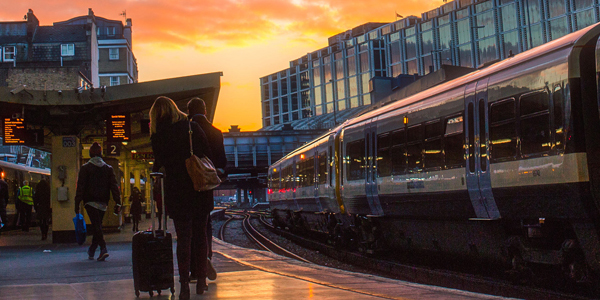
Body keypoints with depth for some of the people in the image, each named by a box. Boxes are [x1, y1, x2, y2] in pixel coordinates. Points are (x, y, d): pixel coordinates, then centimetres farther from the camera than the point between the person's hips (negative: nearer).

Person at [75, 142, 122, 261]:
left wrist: (77, 203, -3)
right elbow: (114, 186, 3)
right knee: (97, 225, 15)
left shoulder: (85, 168, -1)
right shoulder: (108, 168, 9)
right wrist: (117, 202, 2)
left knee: (96, 226, -9)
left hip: (90, 202, -4)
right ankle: (91, 251, 21)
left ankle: (103, 248, -26)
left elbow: (80, 187, -5)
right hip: (103, 202, 4)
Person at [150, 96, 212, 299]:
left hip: (176, 191, -1)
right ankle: (201, 281, 18)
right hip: (199, 189, 2)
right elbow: (207, 155, 2)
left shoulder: (158, 135, -2)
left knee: (183, 237, 1)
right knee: (200, 233, 13)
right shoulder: (193, 128, 3)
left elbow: (158, 163, -1)